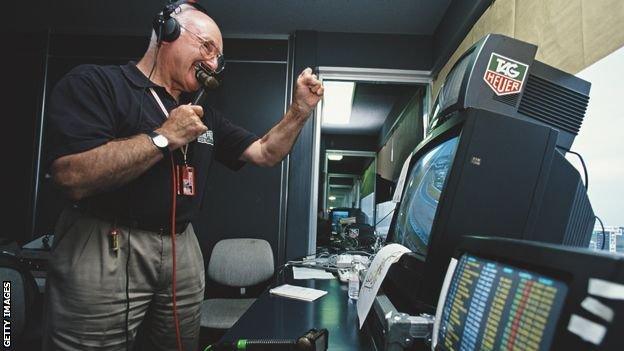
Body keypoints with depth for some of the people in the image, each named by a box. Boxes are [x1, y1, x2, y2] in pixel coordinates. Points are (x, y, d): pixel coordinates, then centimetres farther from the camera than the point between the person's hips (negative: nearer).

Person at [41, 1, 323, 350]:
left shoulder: (205, 115, 13)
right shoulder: (94, 83, -7)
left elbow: (265, 153, 12)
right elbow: (74, 178, -21)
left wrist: (300, 109, 1)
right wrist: (164, 137, -17)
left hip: (183, 251, 7)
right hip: (104, 249, -6)